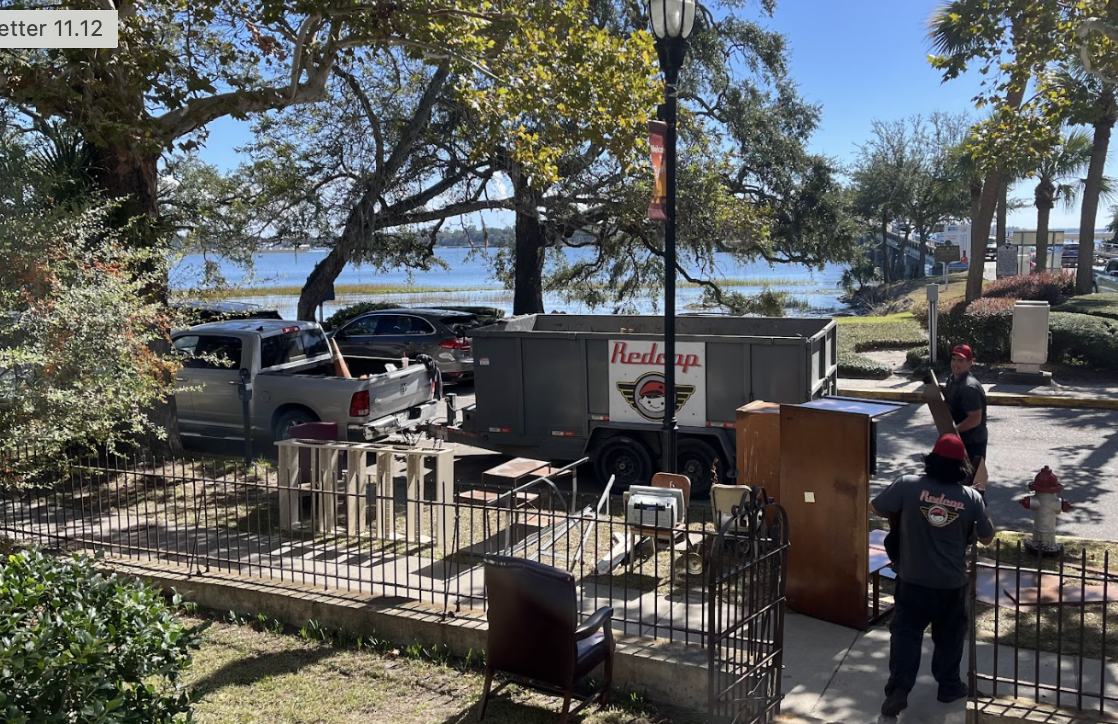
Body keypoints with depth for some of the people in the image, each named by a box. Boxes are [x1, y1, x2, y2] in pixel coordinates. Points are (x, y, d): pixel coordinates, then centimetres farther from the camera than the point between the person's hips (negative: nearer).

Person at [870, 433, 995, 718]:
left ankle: (898, 690, -2)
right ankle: (949, 686, 32)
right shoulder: (971, 497, -8)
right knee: (949, 635, 20)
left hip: (913, 578, -1)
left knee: (906, 633, 6)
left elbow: (875, 508, -2)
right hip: (951, 582, 1)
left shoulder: (908, 485, -14)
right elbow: (987, 538, 6)